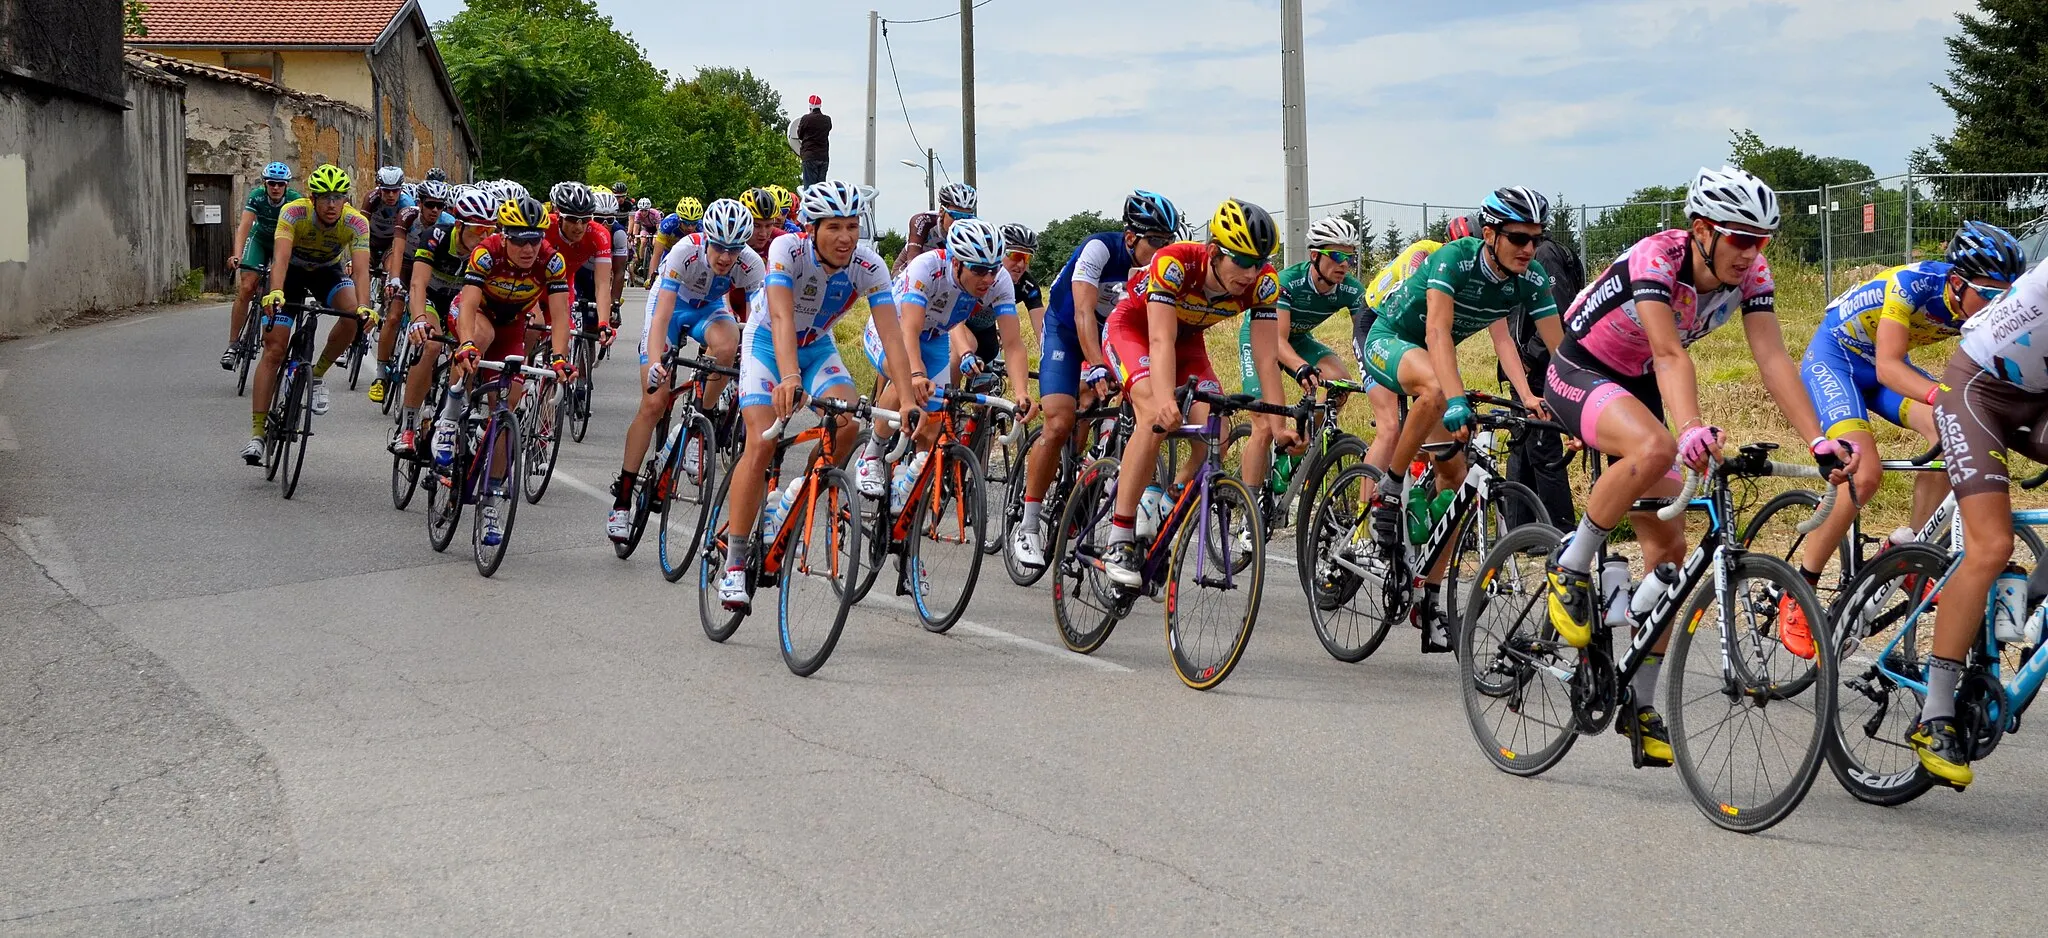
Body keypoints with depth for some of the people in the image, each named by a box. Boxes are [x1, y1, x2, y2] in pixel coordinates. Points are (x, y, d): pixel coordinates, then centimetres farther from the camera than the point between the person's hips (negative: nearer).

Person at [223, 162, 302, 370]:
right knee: (246, 289, -15)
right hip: (259, 240, 0)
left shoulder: (295, 200, -27)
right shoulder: (257, 196, -25)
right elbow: (244, 226, -34)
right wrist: (237, 256, -49)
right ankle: (233, 345, -11)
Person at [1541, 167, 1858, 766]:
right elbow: (1669, 355, -41)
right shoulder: (1657, 258, -29)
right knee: (1655, 448, -39)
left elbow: (1773, 358, -18)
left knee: (1669, 547, -1)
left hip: (1636, 389, 7)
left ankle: (1641, 706, 10)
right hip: (1579, 374, -7)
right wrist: (1691, 431, -57)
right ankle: (1569, 567, -17)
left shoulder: (1751, 274, -12)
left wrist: (1818, 442, -30)